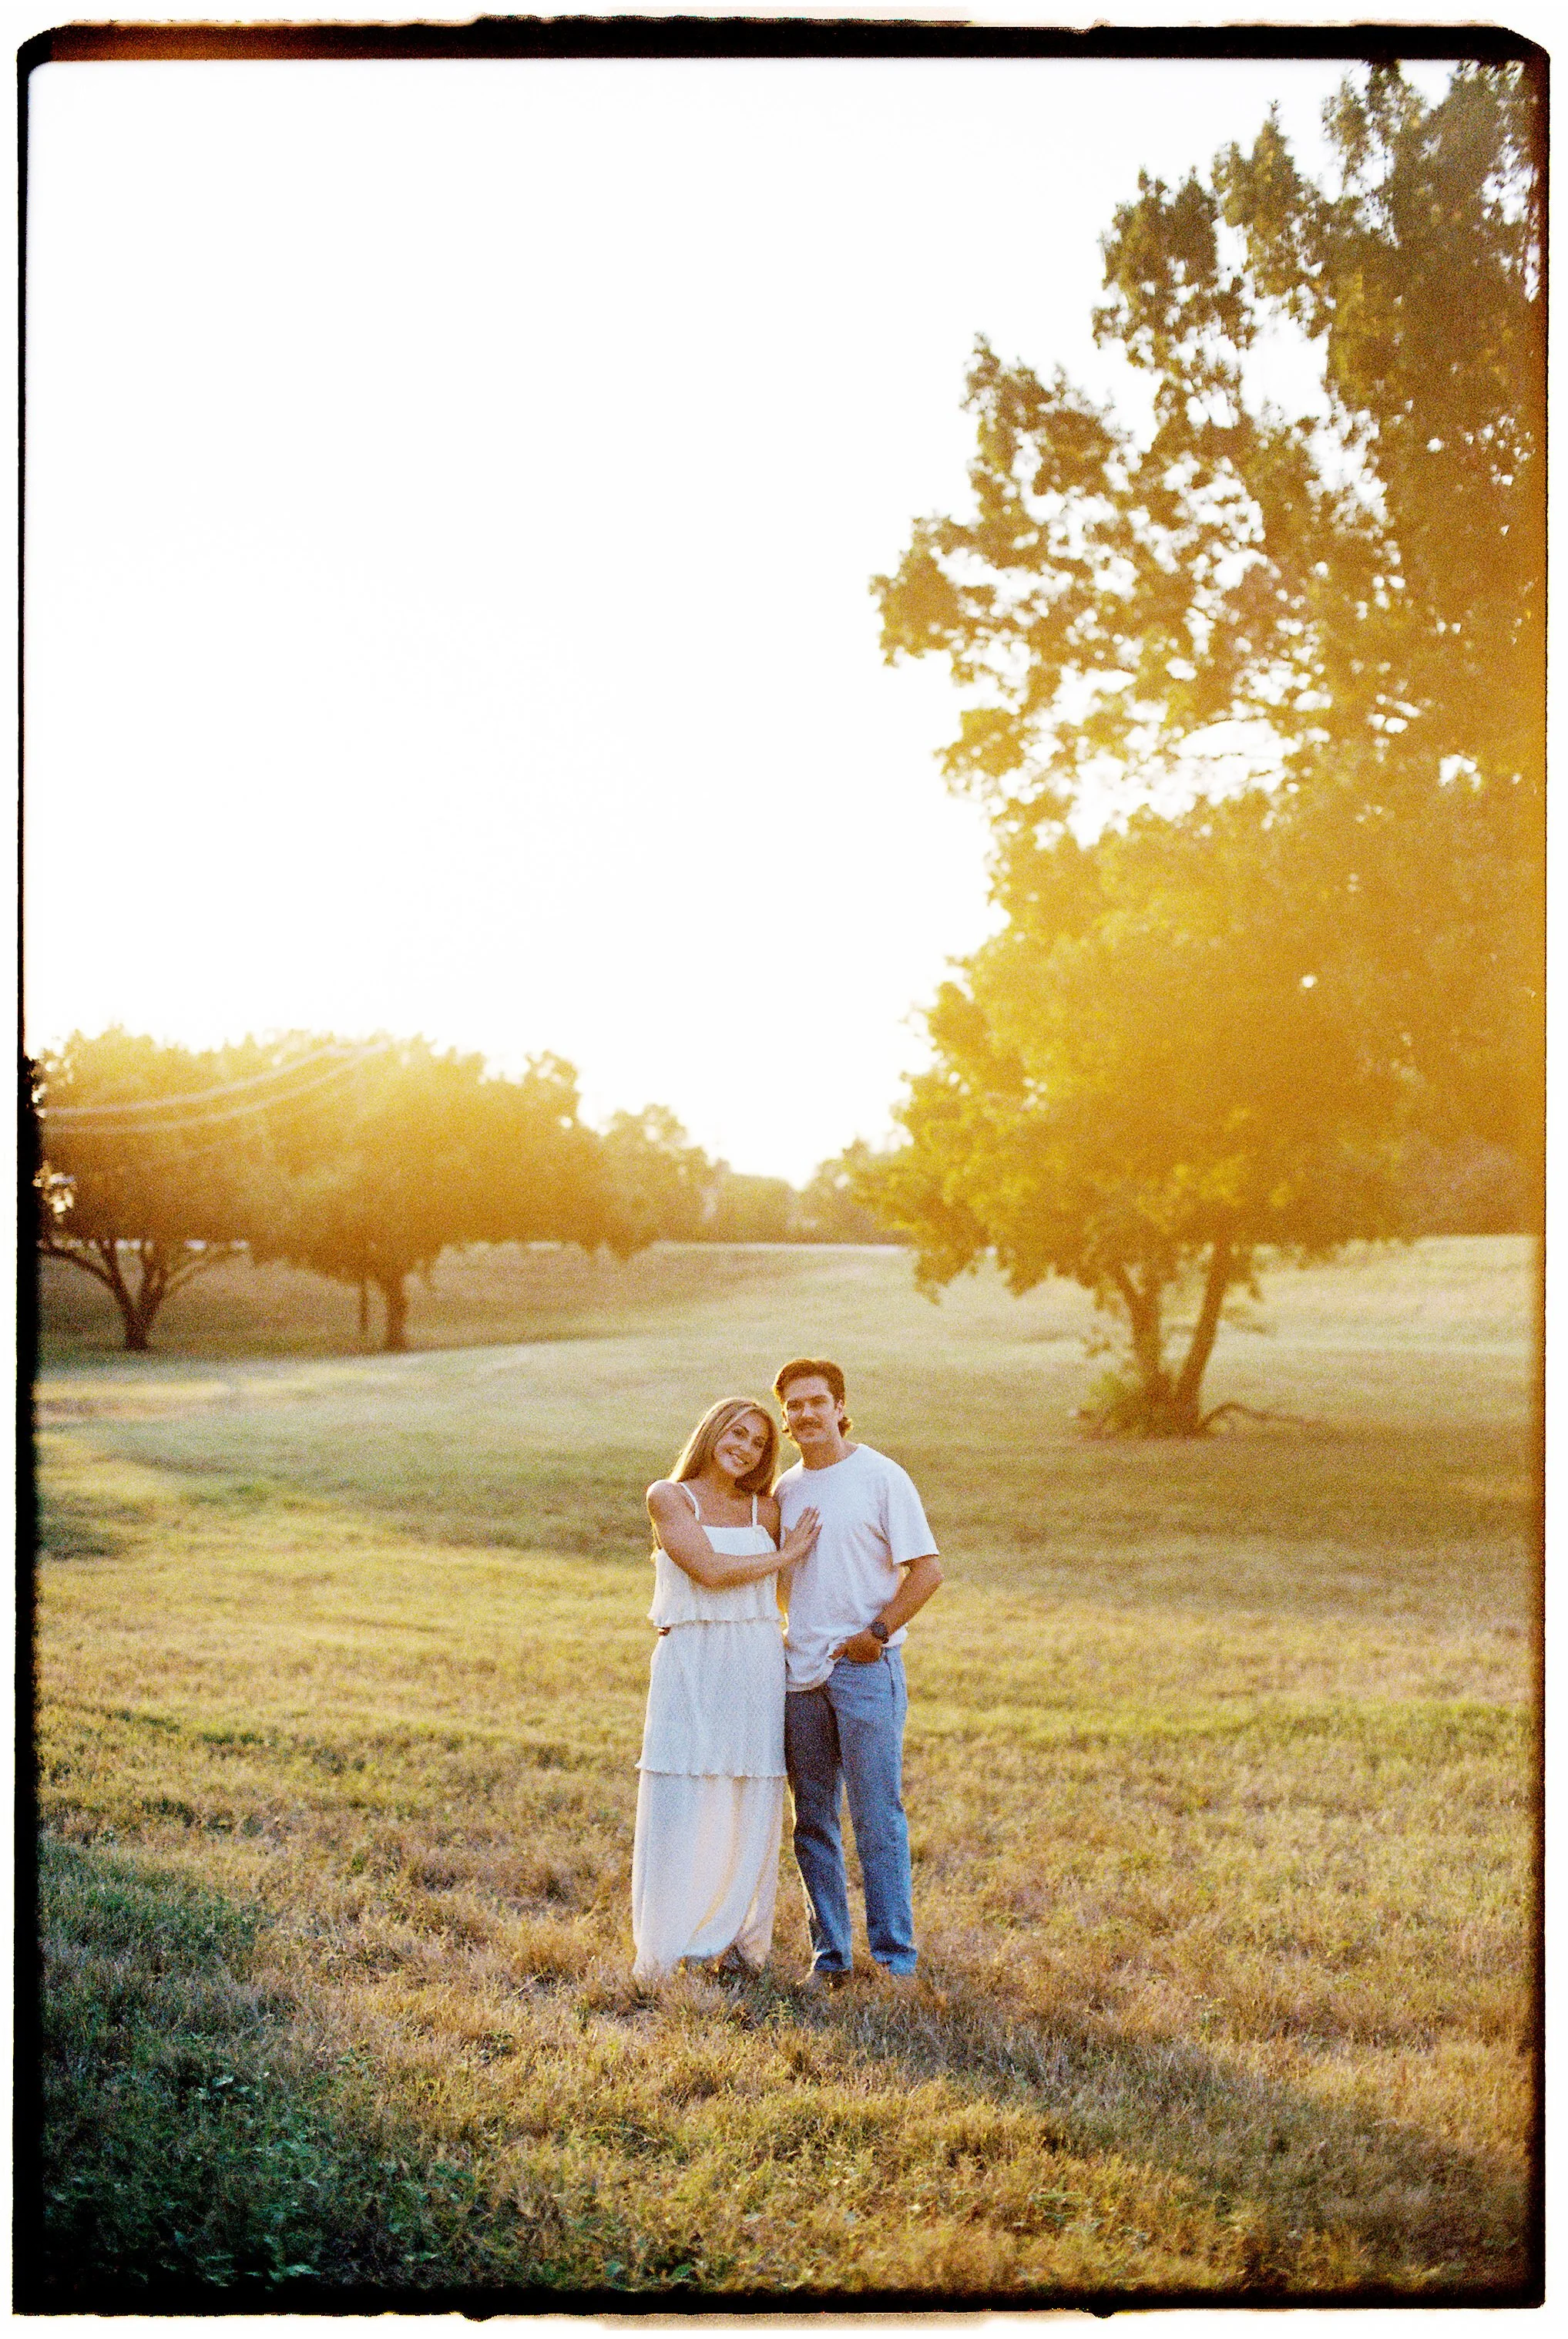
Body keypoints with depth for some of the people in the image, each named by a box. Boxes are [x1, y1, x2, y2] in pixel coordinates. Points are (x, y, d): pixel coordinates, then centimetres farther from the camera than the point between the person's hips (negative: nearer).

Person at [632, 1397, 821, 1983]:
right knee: (677, 1805, -2)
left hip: (757, 1665, 3)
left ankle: (741, 1939, 20)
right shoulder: (668, 1497, 0)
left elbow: (786, 1592, 15)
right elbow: (709, 1568, -13)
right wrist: (786, 1555, -2)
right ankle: (659, 1952, 8)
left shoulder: (765, 1510, 11)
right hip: (690, 1666, -3)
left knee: (751, 1807, 6)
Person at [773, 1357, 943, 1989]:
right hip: (799, 1671, 5)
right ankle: (829, 1954, 18)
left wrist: (877, 1632, -11)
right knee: (812, 1823, 9)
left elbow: (927, 1570, -6)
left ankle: (895, 1956, 6)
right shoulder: (784, 1490, 12)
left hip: (866, 1668, -5)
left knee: (878, 1816, -3)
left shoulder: (881, 1477, -4)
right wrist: (776, 1643, 9)